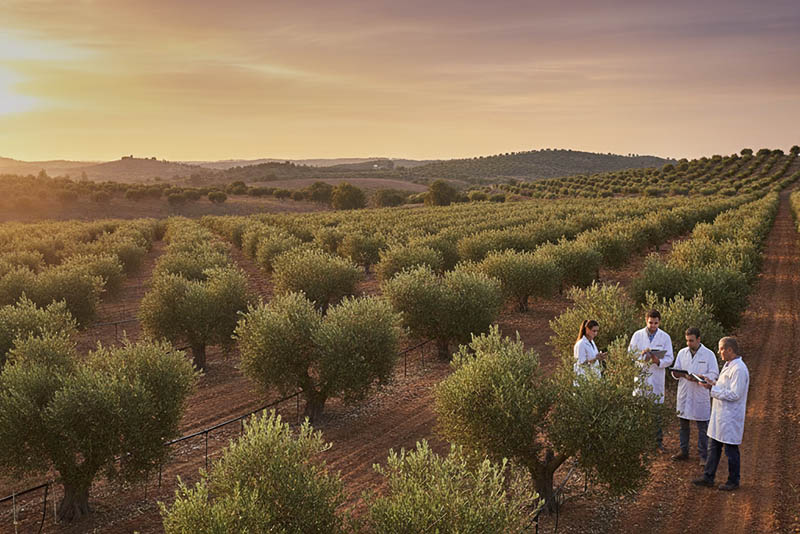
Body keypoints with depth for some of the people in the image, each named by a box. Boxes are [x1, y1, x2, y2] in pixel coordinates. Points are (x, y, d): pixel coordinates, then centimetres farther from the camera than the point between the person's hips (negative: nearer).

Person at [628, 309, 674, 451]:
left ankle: (658, 441, 12)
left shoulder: (665, 337, 3)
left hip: (656, 378, 0)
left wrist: (658, 361, -21)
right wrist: (641, 354, -18)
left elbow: (669, 358, -1)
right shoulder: (637, 335, 3)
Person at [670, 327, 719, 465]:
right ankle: (684, 451, 25)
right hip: (684, 394, 4)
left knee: (702, 427, 3)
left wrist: (697, 378, -23)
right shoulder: (682, 353, 7)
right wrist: (678, 374, -16)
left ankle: (703, 455, 12)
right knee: (683, 424, 13)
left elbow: (714, 374, -9)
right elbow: (675, 373, 9)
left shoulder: (708, 354, -5)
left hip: (700, 395, -4)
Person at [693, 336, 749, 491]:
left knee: (731, 449, 4)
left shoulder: (739, 369, -21)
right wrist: (713, 383, 3)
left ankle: (733, 481, 19)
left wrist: (713, 388, -20)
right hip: (720, 414, 10)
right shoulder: (728, 365, 12)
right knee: (713, 447, 15)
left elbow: (734, 394, -25)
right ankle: (708, 477, 23)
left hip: (730, 417, -10)